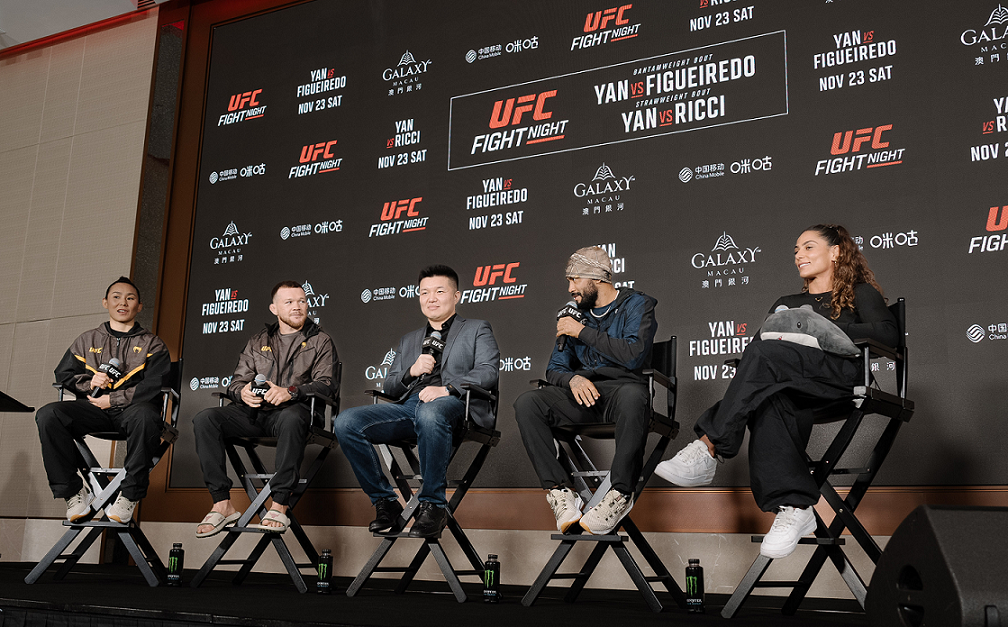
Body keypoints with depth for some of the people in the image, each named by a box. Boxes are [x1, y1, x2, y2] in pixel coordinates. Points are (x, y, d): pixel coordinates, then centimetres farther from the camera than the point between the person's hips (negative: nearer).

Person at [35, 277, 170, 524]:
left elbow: (155, 385, -3)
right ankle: (74, 491, -18)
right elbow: (64, 374, 19)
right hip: (93, 409, 3)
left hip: (131, 408, -3)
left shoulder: (152, 344, 12)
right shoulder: (87, 340, 24)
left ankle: (130, 494, -27)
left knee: (145, 415, -41)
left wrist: (113, 399, -11)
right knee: (48, 415, -26)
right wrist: (89, 382, -2)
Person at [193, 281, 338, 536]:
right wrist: (243, 392, -9)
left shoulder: (320, 341, 12)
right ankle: (222, 504, -22)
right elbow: (236, 382, 18)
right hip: (254, 412, 4)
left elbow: (328, 384, -2)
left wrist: (290, 392, -21)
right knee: (205, 419, -22)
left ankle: (279, 506, -36)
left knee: (291, 418, -41)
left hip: (293, 410, -4)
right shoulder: (258, 342, 23)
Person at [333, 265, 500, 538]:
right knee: (345, 422, -20)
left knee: (429, 414, -42)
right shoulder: (409, 340, 34)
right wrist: (411, 371, 3)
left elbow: (488, 372, 2)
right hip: (408, 404, 5)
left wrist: (447, 388, -15)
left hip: (452, 403, -5)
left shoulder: (477, 329, 20)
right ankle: (384, 501, -9)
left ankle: (433, 506, -27)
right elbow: (389, 386, 26)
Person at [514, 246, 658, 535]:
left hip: (621, 386, -5)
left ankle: (620, 494, -30)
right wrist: (573, 379, -7)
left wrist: (583, 332, -8)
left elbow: (635, 356, -13)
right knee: (527, 403, -23)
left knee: (633, 397, -42)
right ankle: (560, 490, -26)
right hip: (581, 392, 5)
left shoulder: (636, 305, 6)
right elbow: (554, 369, 19)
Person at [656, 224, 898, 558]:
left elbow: (888, 334, 1)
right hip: (787, 384, 4)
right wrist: (751, 337, 1)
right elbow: (762, 341, 26)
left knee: (764, 354, -33)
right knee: (768, 400, -36)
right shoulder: (786, 303, 36)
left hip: (839, 374, -4)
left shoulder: (860, 294, 21)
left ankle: (707, 450, -38)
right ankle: (794, 507, -45)